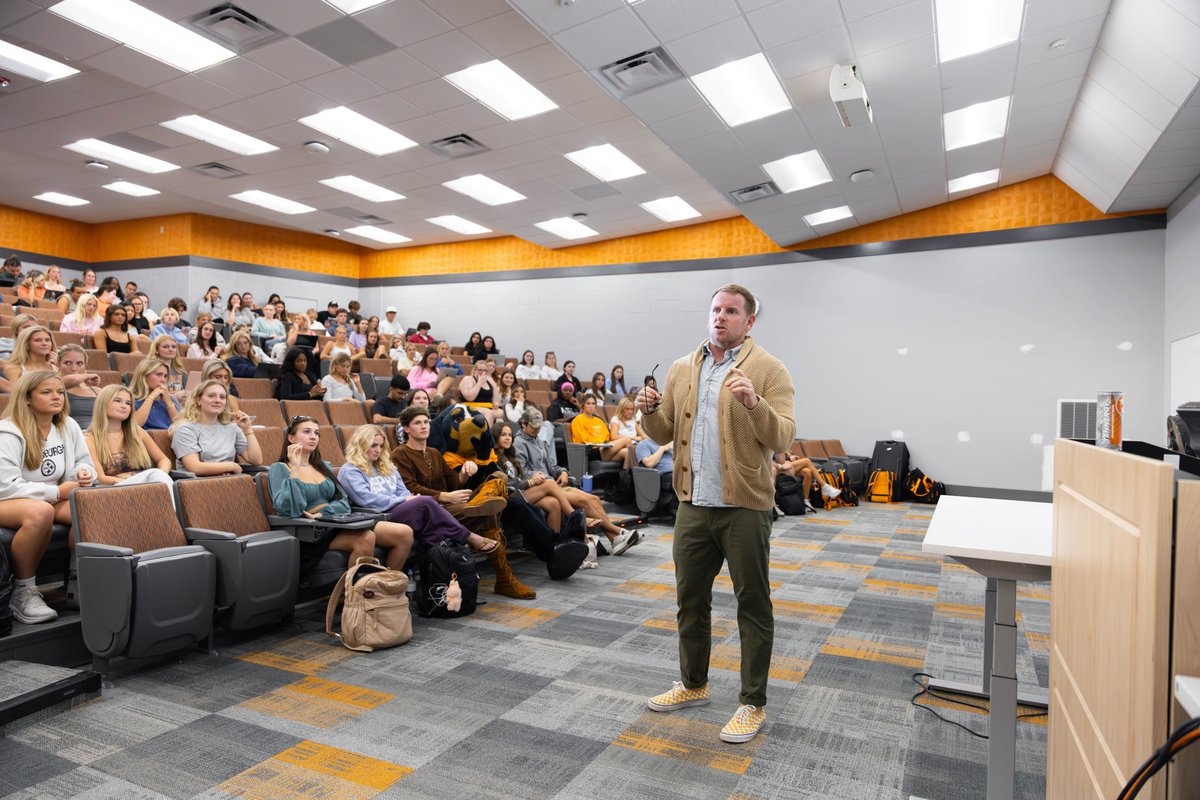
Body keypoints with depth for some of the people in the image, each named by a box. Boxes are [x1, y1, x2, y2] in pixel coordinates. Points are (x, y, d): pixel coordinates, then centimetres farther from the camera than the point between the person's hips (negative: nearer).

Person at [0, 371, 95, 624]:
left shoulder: (69, 426, 3)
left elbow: (83, 462, 13)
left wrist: (83, 473, -12)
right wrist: (56, 492, -21)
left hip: (53, 500, 6)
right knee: (40, 512, -42)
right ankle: (23, 593, -24)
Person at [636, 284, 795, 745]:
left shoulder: (768, 370, -7)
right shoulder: (682, 369, 9)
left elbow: (782, 438, -15)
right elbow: (665, 434, 11)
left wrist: (754, 403, -32)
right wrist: (650, 413, -9)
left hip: (744, 507, -5)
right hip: (693, 504, 5)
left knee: (753, 606, 6)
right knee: (690, 600, 17)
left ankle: (753, 704, 22)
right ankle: (693, 685, 37)